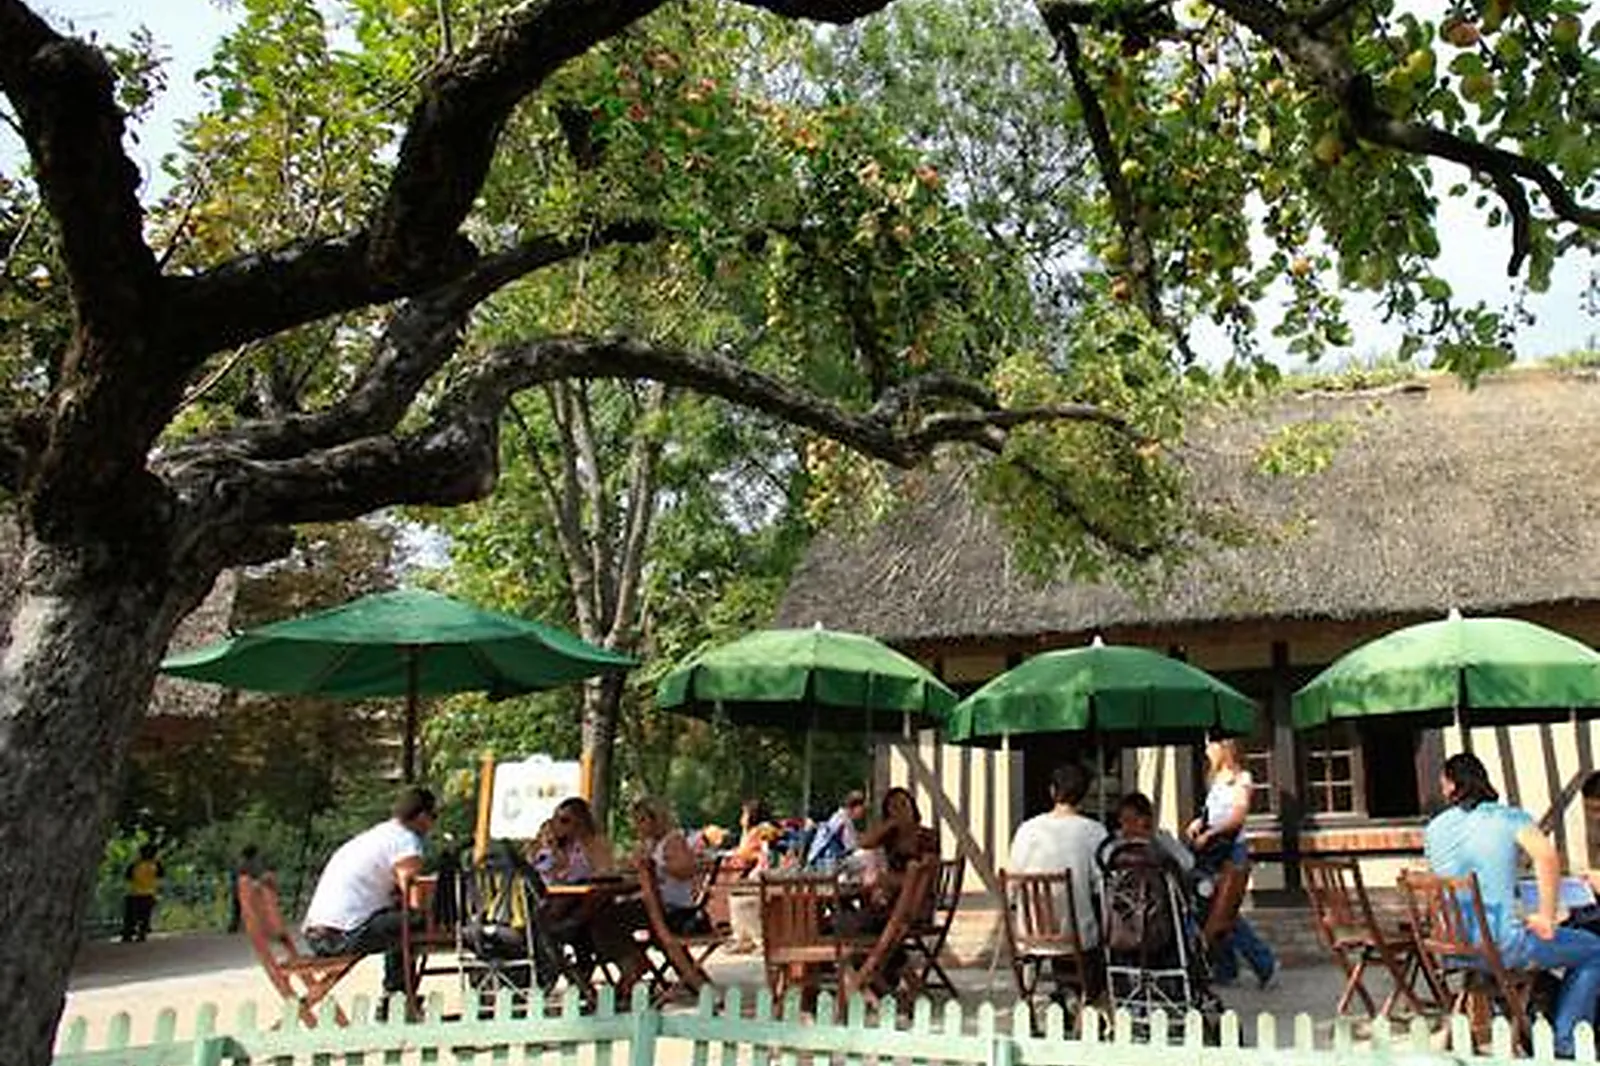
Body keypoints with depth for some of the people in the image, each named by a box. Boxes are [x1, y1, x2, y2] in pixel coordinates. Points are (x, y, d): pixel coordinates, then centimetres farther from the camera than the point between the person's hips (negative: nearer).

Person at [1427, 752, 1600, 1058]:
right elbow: (1547, 858, -22)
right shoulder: (1509, 818, -4)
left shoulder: (1433, 829, 8)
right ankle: (1562, 1043, 14)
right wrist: (1546, 916, -15)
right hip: (1500, 948, -6)